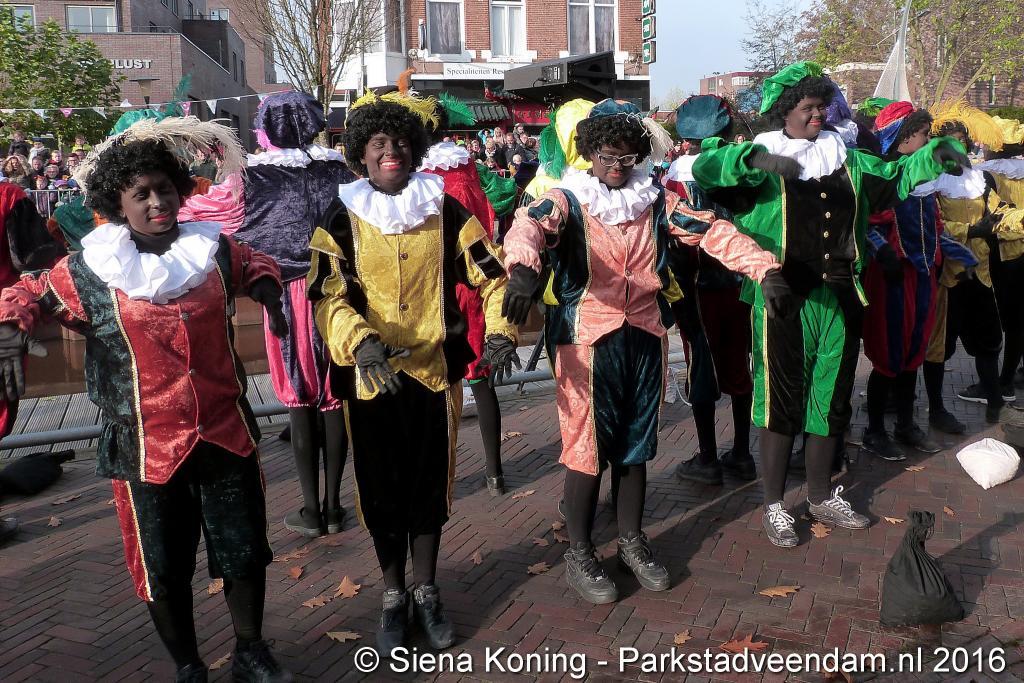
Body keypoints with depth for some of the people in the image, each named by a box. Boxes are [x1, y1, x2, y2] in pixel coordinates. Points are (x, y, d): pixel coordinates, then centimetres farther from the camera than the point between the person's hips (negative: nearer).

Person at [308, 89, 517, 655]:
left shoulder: (443, 209, 1)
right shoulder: (342, 218, -4)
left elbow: (490, 273, 1)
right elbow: (327, 295, -13)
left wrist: (499, 331, -16)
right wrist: (360, 342, -31)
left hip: (434, 368, 1)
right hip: (372, 374, -1)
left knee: (430, 482, 12)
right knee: (382, 486, 10)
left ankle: (426, 591, 30)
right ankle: (393, 596, 30)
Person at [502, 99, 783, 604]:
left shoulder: (655, 200, 7)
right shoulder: (567, 200, -6)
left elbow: (712, 231, -1)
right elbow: (529, 224, -27)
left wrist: (765, 267, -16)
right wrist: (523, 267, -51)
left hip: (645, 340, 4)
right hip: (587, 341, -4)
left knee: (636, 446, 15)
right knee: (587, 448, 2)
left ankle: (632, 541, 33)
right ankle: (579, 556, 19)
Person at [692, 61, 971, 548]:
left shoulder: (843, 158, 12)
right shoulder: (763, 161, -3)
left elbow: (893, 178, 19)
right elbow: (705, 167, -16)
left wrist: (935, 156, 2)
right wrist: (757, 159, -30)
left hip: (839, 301, 6)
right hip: (784, 302, -5)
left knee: (831, 400, 15)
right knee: (781, 401, 3)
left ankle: (821, 496, 32)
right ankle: (773, 505, 17)